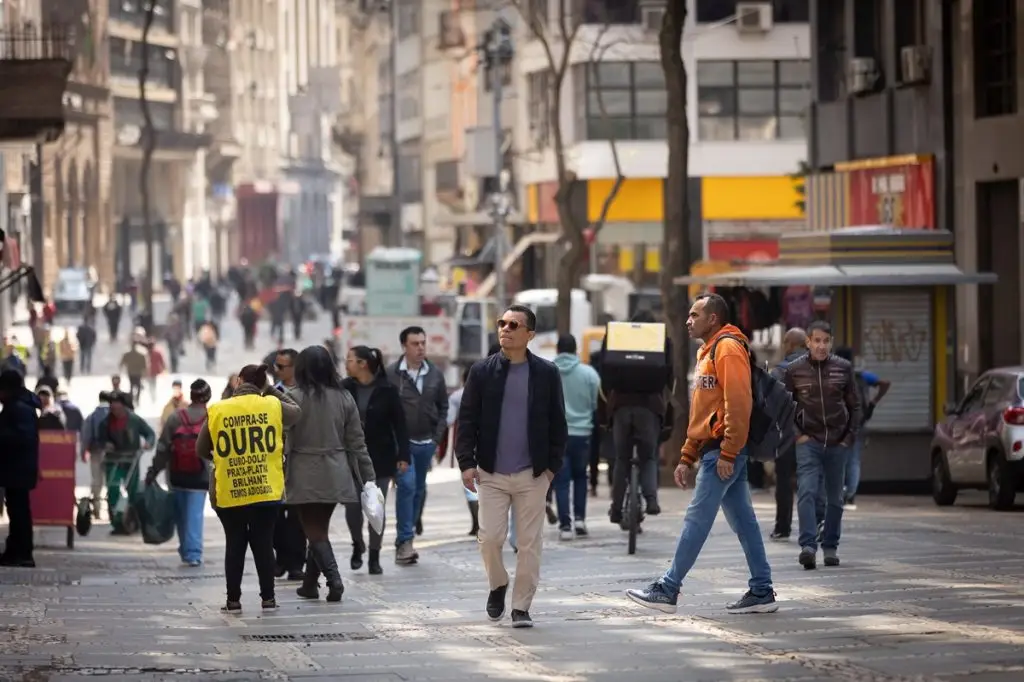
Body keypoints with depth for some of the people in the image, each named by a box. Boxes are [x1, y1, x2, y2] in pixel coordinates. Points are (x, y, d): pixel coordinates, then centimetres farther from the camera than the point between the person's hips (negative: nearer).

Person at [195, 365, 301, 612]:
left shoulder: (216, 411, -4)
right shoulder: (273, 406, -3)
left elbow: (201, 450, 4)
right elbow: (295, 412, 19)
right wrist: (271, 390, 22)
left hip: (228, 493, 0)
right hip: (267, 491, 1)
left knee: (235, 545, 9)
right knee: (263, 543, 9)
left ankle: (233, 600, 8)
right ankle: (268, 598, 11)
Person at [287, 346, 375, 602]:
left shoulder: (295, 398, -10)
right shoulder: (344, 398, 2)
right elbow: (356, 442, 4)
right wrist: (368, 476, 10)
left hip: (306, 476, -4)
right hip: (336, 476, 4)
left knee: (315, 531, 0)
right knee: (320, 528, 17)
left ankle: (334, 579, -17)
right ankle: (310, 583, 24)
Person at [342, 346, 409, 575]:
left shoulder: (387, 390, -7)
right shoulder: (344, 389, -2)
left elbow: (399, 424, -5)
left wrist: (403, 456, -10)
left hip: (380, 458, -2)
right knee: (352, 505, -1)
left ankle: (374, 555, 14)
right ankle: (357, 545, 26)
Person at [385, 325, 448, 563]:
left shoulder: (435, 374, 6)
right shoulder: (392, 374, -7)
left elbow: (443, 407, 14)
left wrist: (438, 435, 5)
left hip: (426, 443, 5)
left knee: (419, 488, 11)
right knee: (407, 484, -16)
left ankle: (406, 538, 22)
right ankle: (405, 541, -14)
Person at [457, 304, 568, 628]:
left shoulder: (546, 374, 2)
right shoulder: (482, 371, 3)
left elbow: (557, 423, 4)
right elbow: (467, 420, 2)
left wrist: (553, 465, -2)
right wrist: (467, 462, -6)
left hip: (532, 474, 0)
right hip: (491, 473, 0)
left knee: (529, 542, 1)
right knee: (490, 537, -4)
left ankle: (521, 606, 10)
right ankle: (498, 585, 23)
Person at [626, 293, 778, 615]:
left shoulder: (728, 348, -11)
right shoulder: (708, 352, 22)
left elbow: (738, 403, -20)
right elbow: (701, 413, 25)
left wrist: (727, 453, -23)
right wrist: (687, 458, 21)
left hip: (722, 452, -10)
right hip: (716, 451, 10)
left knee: (697, 520, -7)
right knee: (743, 522, 9)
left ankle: (668, 589, -5)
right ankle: (761, 592, 10)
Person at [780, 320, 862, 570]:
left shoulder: (843, 369, 3)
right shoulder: (794, 370, -1)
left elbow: (854, 406, 9)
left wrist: (850, 437, 1)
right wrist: (796, 434, -4)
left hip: (838, 444, 2)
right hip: (808, 443, -2)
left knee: (835, 498, 9)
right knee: (806, 493, -17)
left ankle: (830, 547, 19)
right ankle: (808, 546, -23)